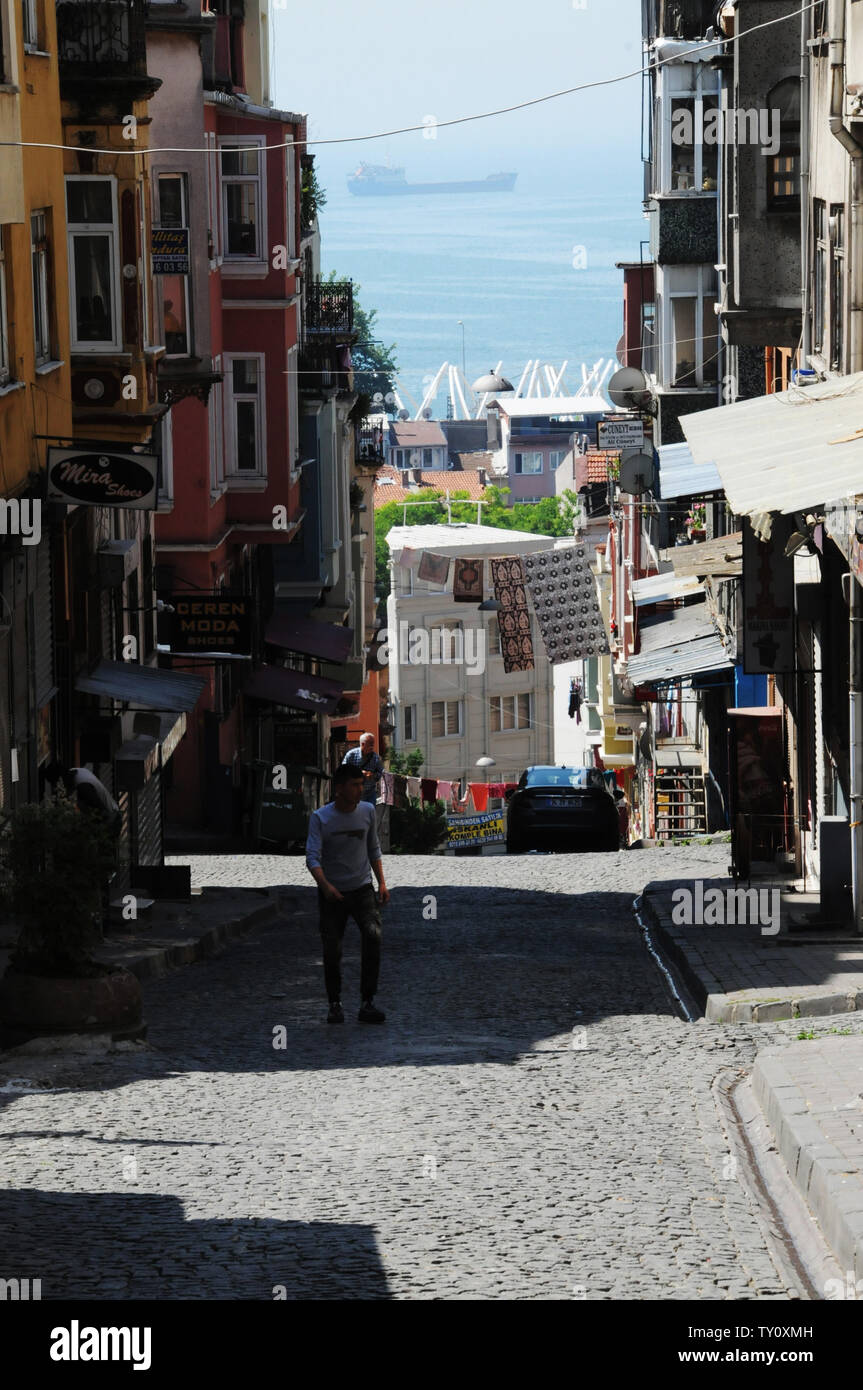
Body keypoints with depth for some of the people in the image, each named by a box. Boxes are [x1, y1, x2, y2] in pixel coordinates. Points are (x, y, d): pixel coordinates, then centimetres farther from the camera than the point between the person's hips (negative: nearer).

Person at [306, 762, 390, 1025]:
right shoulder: (320, 818, -9)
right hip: (332, 894, -2)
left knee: (373, 936, -20)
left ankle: (367, 1003, -16)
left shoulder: (367, 811, 3)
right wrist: (325, 885, -34)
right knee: (332, 951, -2)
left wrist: (382, 882, 7)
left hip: (362, 888, 2)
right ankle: (335, 1004, 18)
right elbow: (312, 857, -17)